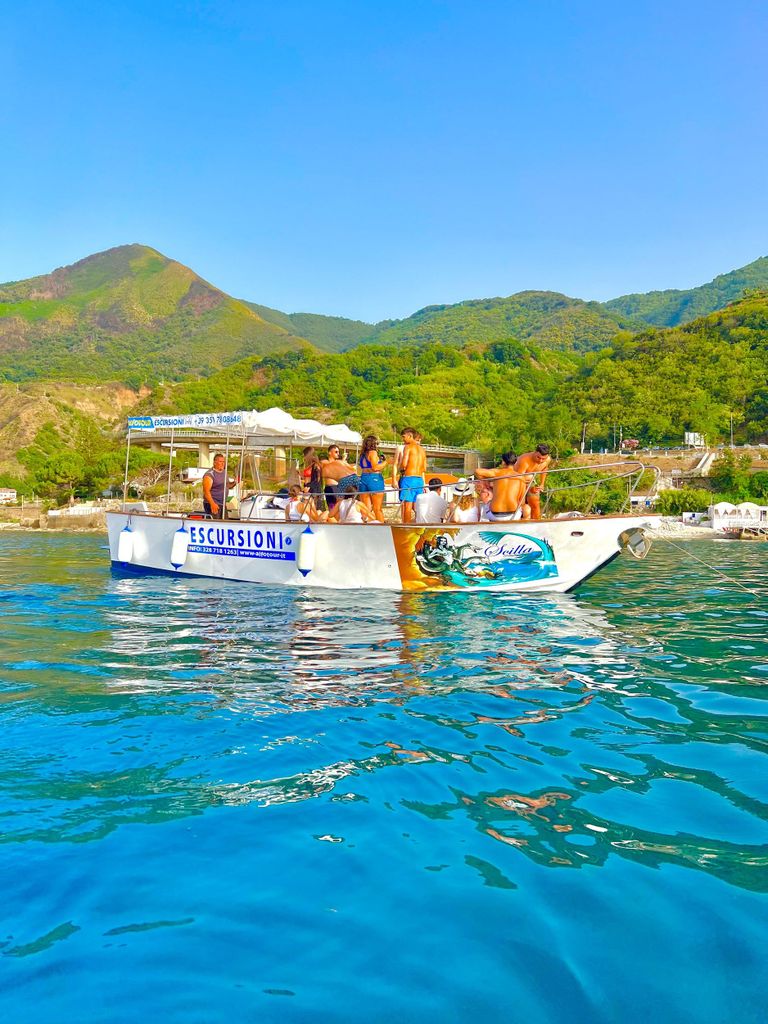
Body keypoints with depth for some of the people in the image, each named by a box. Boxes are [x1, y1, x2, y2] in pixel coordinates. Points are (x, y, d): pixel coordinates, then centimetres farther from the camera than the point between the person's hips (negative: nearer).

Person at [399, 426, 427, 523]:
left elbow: (404, 464, -14)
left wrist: (401, 469, 6)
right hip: (420, 480, 7)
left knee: (407, 506, -6)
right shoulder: (422, 449, 16)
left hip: (409, 478, -7)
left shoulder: (408, 447, -5)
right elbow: (424, 469, 16)